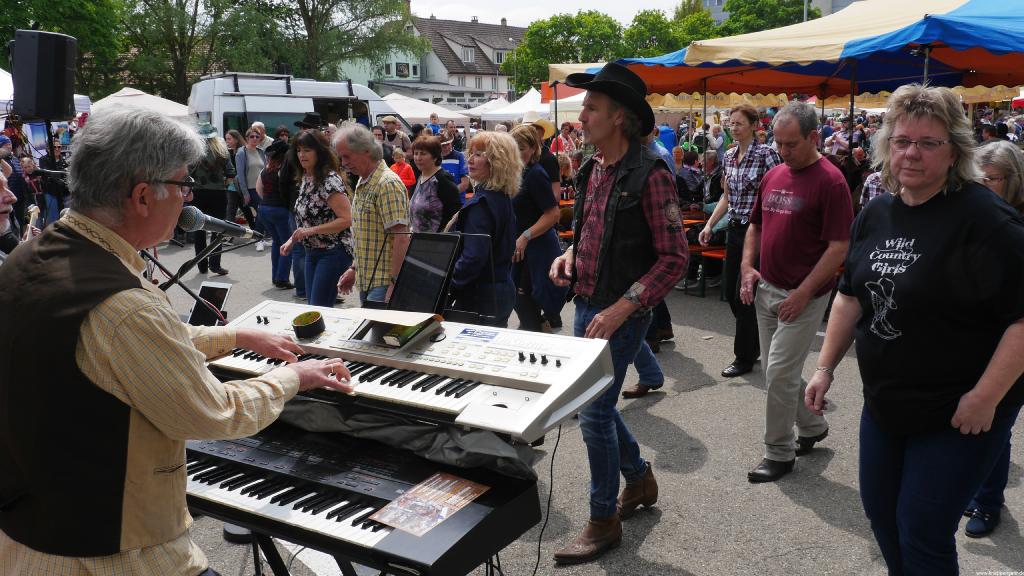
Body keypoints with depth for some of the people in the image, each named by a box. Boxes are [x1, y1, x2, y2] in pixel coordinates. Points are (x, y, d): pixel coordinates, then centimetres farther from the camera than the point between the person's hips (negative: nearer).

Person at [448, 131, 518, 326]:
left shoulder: (481, 204, -19)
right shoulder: (504, 198, 11)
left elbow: (473, 257, -25)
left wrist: (446, 286, -15)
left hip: (481, 298, -10)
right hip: (503, 291, 10)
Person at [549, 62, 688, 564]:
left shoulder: (649, 174, -17)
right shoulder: (593, 169, 8)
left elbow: (674, 257, -17)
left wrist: (622, 308, -23)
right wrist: (569, 255, 1)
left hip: (622, 313, -8)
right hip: (587, 305, 8)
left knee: (594, 413, -2)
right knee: (595, 402, 18)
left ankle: (603, 522, 17)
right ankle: (639, 479, 41)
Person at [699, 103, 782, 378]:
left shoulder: (765, 154, -12)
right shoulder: (728, 156, 9)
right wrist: (709, 225, 10)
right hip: (734, 229, 7)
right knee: (731, 291, 12)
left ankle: (745, 357, 12)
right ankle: (753, 346, 30)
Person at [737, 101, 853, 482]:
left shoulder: (830, 181, -13)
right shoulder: (773, 175, 9)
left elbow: (839, 248, -16)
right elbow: (755, 226, 19)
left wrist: (803, 293, -19)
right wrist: (748, 268, 5)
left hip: (804, 295, -7)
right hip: (766, 290, 8)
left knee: (779, 373, -5)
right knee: (778, 370, 16)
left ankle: (779, 453, 12)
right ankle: (812, 427, 38)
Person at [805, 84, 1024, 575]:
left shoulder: (984, 218, -19)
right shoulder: (875, 214, 3)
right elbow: (851, 297, 12)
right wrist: (825, 368, 7)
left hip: (957, 414, -7)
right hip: (884, 402, 7)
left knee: (922, 535, 3)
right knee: (880, 512, 19)